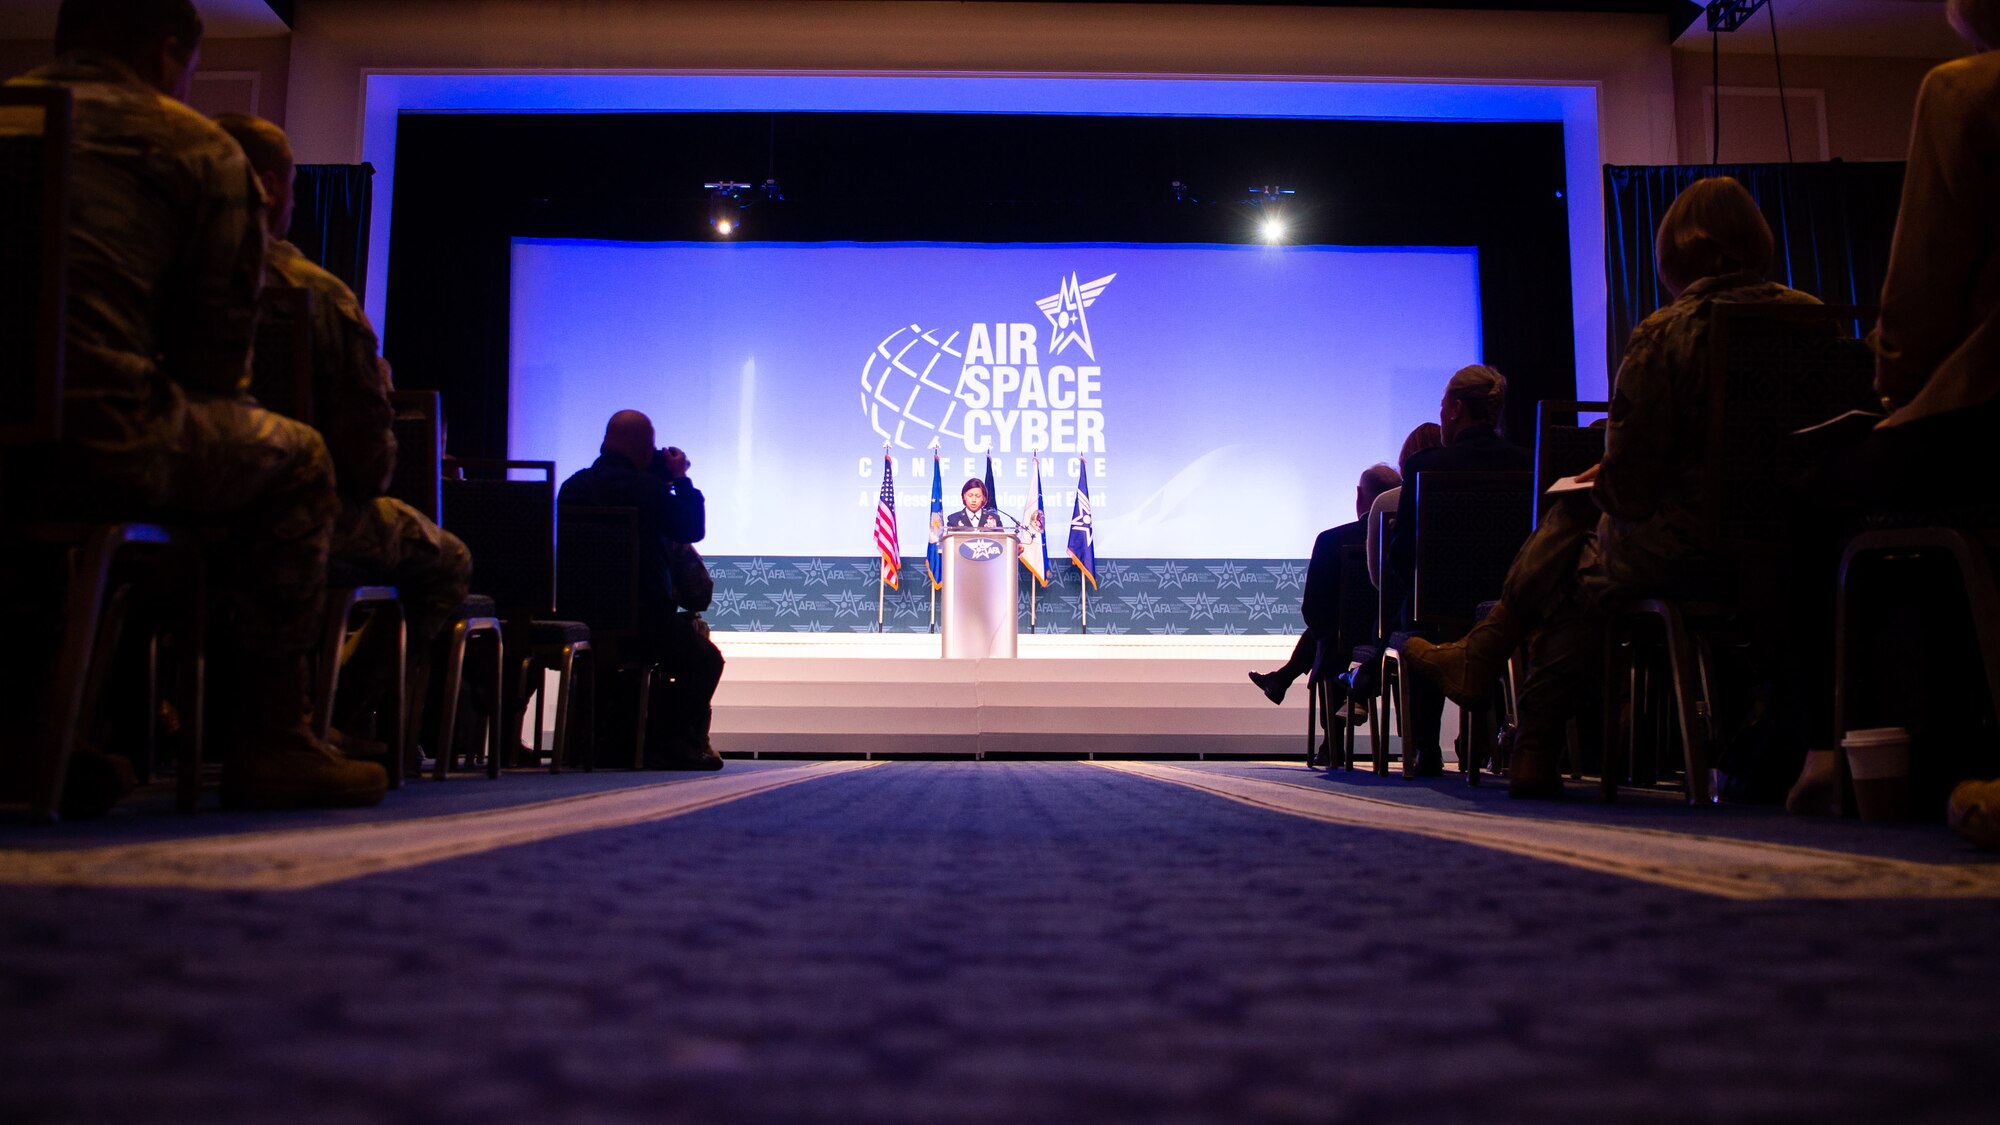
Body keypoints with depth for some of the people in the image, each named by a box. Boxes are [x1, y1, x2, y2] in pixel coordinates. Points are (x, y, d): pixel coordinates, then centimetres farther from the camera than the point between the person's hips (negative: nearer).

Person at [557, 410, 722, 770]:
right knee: (705, 658, 13)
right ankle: (678, 745, 5)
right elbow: (694, 528, -8)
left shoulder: (572, 486, 7)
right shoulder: (644, 487, -15)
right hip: (641, 618, -7)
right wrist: (680, 479, 4)